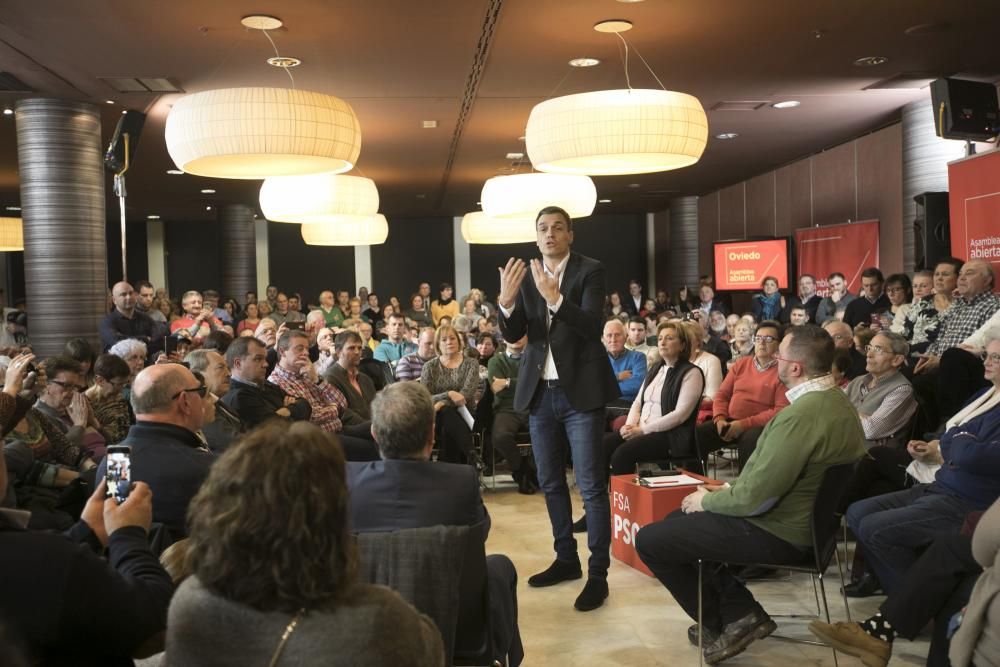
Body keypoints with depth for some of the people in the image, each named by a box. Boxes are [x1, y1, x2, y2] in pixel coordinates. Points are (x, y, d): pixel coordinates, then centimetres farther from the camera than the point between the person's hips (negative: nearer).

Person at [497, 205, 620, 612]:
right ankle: (566, 559, 29)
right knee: (550, 483, 15)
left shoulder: (590, 271, -6)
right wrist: (506, 301, -20)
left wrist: (555, 297, -32)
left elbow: (593, 326, -19)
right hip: (540, 392, 6)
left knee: (591, 486, -4)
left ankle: (598, 574, 4)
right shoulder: (526, 275, 7)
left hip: (580, 391, -5)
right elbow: (513, 335, -1)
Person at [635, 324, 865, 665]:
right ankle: (740, 612, 13)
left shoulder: (800, 416, -30)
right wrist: (729, 489, 10)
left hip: (776, 532, -10)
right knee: (678, 520, 22)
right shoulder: (835, 399, 3)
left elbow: (753, 499, -27)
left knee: (649, 540, -3)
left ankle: (720, 624, 12)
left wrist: (706, 500, -9)